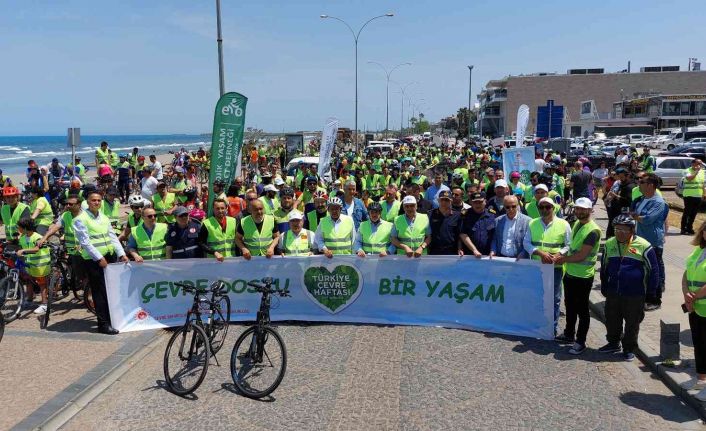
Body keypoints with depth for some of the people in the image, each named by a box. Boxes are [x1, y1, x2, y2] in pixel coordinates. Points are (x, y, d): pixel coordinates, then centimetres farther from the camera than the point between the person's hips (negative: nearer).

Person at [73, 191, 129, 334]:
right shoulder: (81, 219, -6)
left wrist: (121, 254, 0)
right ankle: (103, 324, 2)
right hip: (93, 260, -6)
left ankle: (112, 318, 22)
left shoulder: (104, 218, 15)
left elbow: (113, 237, 12)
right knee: (100, 292, -4)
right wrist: (99, 258, -17)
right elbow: (85, 242, -12)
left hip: (110, 257, 6)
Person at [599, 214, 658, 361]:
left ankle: (629, 349, 25)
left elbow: (653, 270, -2)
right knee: (611, 320, 15)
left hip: (635, 295, -4)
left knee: (632, 323, 8)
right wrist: (604, 288, 18)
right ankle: (613, 343, 35)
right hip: (613, 293, 4)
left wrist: (650, 292, 0)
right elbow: (604, 267, 16)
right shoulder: (609, 244, 4)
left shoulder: (643, 246, -10)